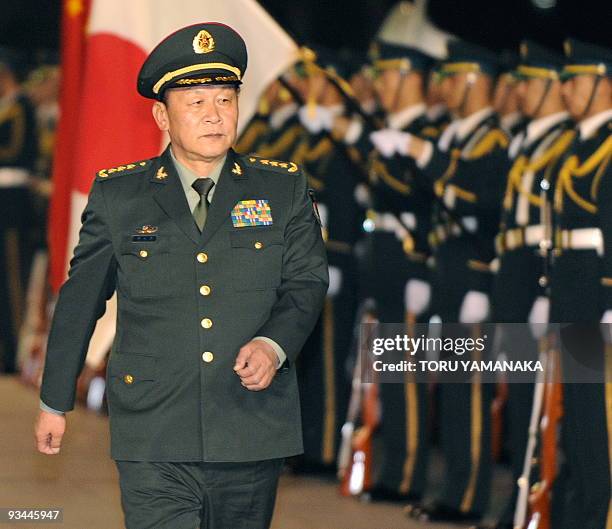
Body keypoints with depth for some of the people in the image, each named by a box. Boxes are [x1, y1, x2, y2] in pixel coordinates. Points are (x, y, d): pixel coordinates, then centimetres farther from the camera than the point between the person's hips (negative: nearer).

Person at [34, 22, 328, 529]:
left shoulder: (284, 189, 8)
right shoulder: (117, 195, 5)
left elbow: (306, 283, 5)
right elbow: (79, 300, 12)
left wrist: (273, 344, -17)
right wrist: (55, 402, 16)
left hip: (253, 435, 2)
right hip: (155, 442, -2)